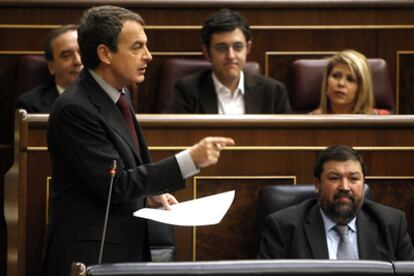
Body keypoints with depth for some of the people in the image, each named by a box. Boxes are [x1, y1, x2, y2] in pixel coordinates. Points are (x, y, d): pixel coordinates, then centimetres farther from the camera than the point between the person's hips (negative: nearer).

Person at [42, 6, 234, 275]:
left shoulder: (115, 97, 10)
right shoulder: (74, 109, -19)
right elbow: (115, 185, -21)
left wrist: (149, 193, 3)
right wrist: (191, 159, -23)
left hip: (129, 248, 9)